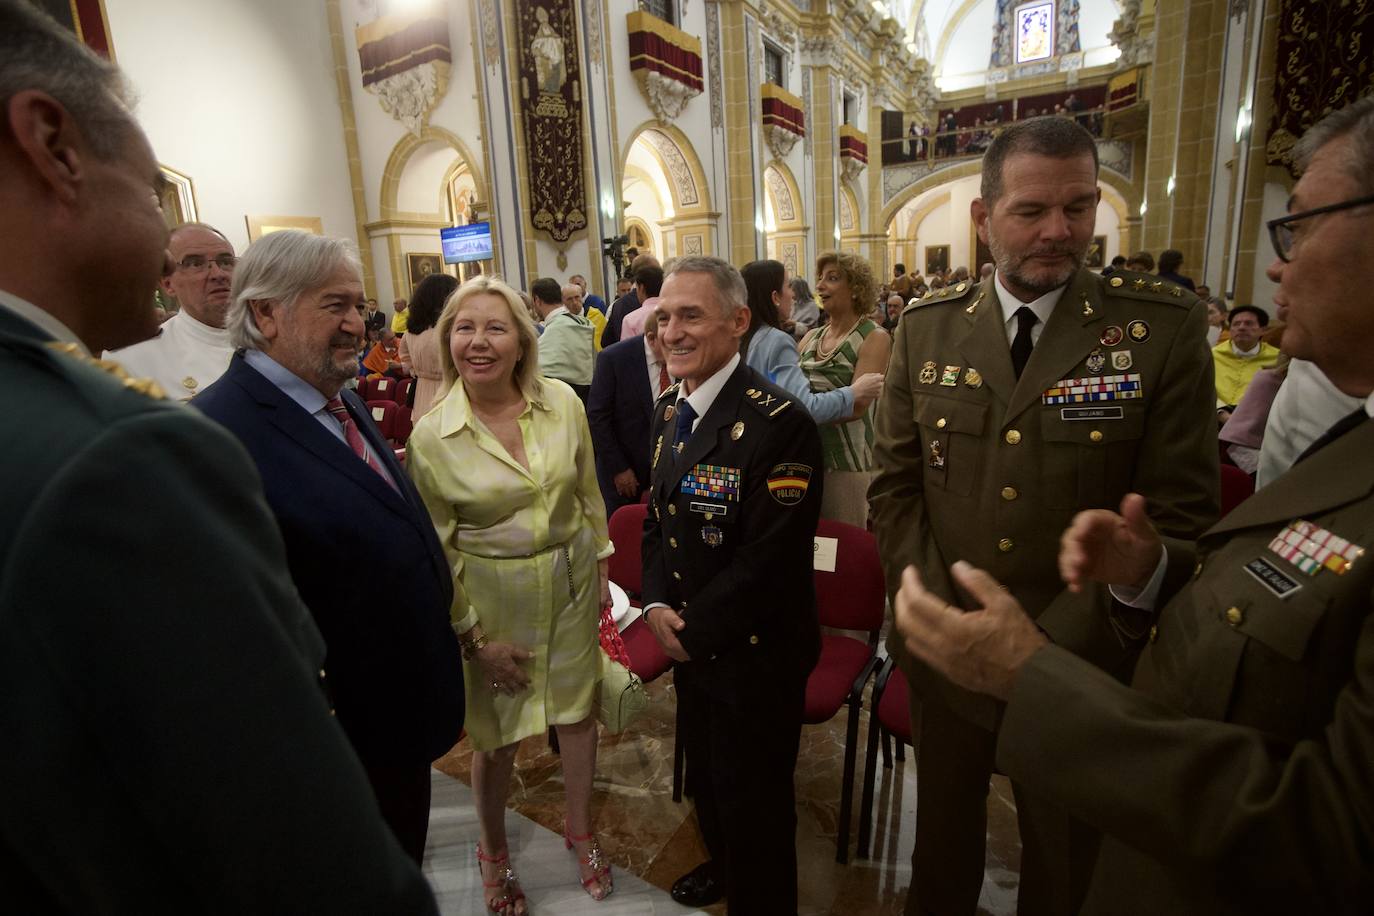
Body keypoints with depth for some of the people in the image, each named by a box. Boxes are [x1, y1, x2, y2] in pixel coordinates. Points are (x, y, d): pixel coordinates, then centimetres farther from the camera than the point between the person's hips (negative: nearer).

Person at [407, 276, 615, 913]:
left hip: (571, 581, 3)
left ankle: (580, 829, 46)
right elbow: (436, 549, -7)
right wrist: (472, 635, -6)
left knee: (577, 712, 18)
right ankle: (493, 851, 45)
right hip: (493, 598, -2)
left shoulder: (563, 402, -9)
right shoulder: (430, 437, -14)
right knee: (498, 734, 14)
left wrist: (601, 565, 8)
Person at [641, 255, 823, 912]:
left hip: (755, 654, -8)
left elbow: (770, 557, -26)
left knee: (752, 800, 15)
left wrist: (693, 630, -16)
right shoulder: (668, 409, 2)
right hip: (688, 640, 8)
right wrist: (657, 604, -5)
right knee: (704, 774, 29)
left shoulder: (778, 423, -25)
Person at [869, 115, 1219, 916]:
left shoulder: (1165, 328, -9)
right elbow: (895, 486, 1)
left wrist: (1053, 647, -15)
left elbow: (1181, 513, -10)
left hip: (1079, 665, -1)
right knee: (944, 836, 23)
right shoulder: (926, 328, -2)